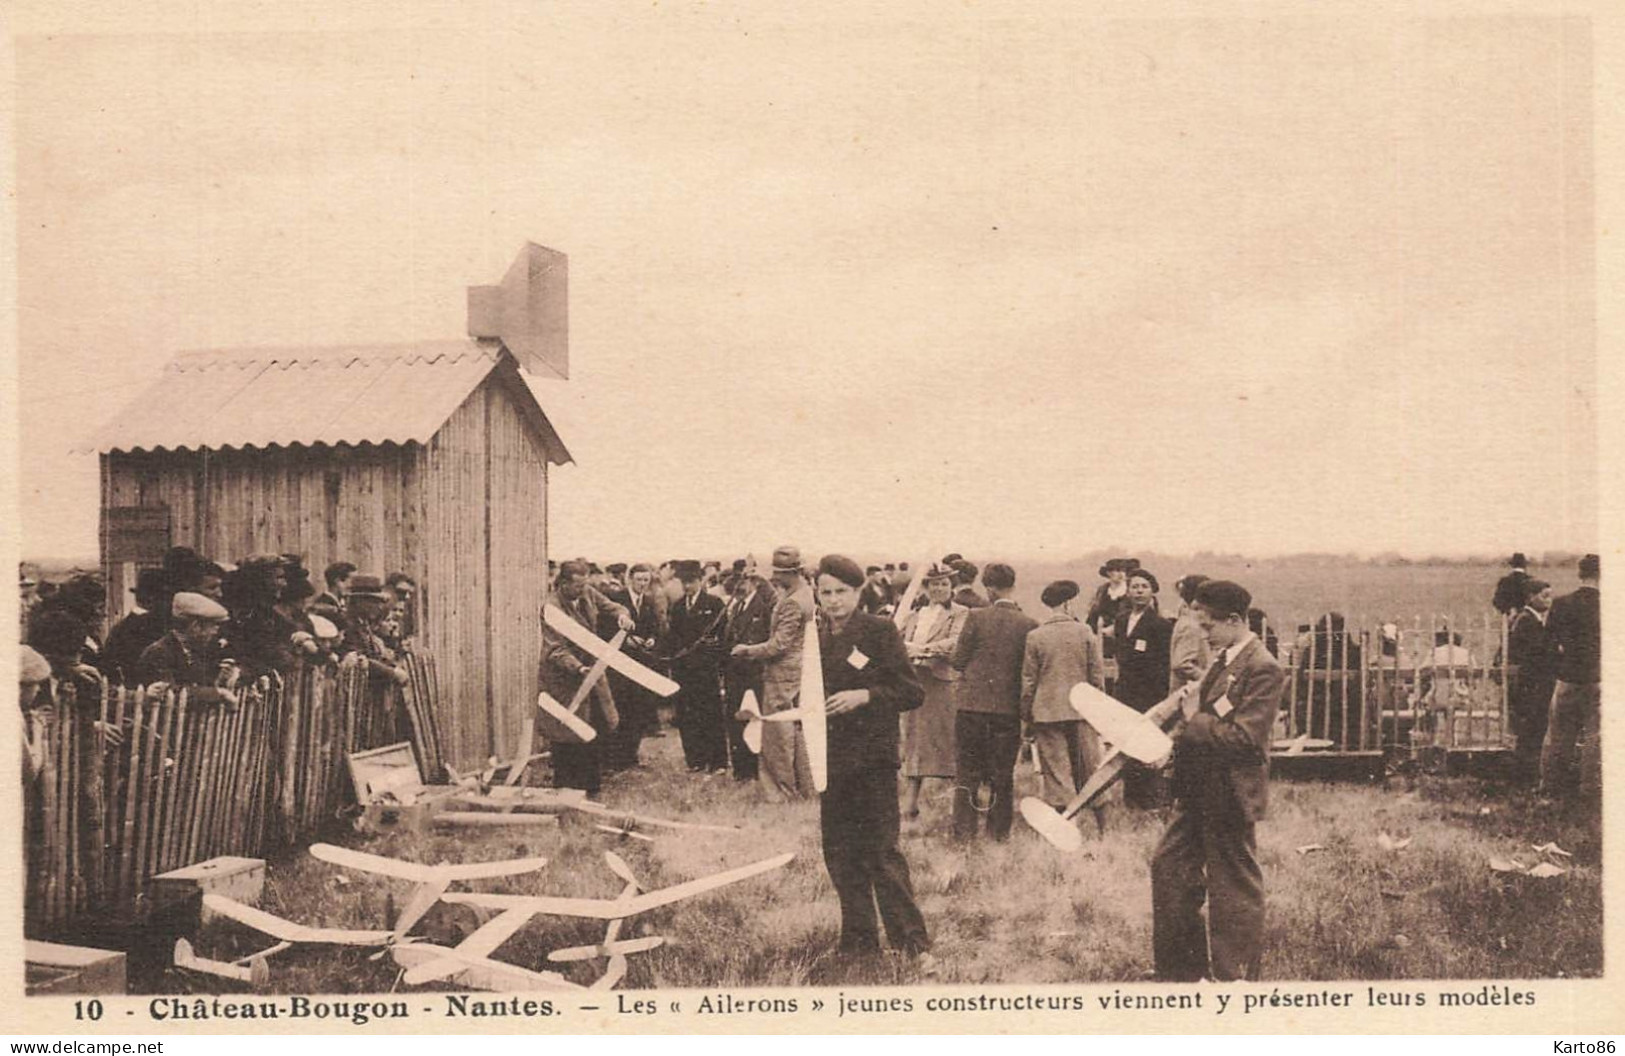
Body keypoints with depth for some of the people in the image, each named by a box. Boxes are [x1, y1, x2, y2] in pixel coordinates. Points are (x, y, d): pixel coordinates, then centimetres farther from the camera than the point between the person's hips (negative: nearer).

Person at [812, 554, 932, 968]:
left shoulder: (879, 631, -6)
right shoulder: (816, 636, 10)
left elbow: (912, 693, -8)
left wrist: (864, 695, -20)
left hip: (873, 757, -6)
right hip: (832, 758, 6)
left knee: (881, 852, -8)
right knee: (839, 854, 9)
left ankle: (914, 943, -3)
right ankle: (858, 942, 20)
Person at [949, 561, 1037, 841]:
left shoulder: (976, 617, -9)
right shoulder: (1029, 625, -6)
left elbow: (958, 661, -5)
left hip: (972, 704, -1)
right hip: (1009, 708, 1)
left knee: (966, 773, 8)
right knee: (1003, 775, 11)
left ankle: (964, 832, 6)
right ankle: (999, 832, 13)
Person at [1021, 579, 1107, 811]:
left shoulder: (1035, 636, -4)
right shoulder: (1084, 632, -3)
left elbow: (1028, 680, -1)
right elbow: (1097, 674, 2)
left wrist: (1026, 716, 7)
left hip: (1047, 712, -1)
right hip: (1082, 710, 1)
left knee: (1056, 773, 3)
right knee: (1088, 769, 12)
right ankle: (1099, 819, 20)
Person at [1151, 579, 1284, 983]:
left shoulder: (1262, 668, -18)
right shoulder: (1222, 660, 12)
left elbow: (1244, 737, -24)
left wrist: (1193, 721, -17)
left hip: (1230, 795, -10)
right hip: (1199, 790, 10)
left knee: (1234, 888, 3)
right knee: (1169, 867, 13)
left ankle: (1237, 977, 17)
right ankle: (1181, 969, 25)